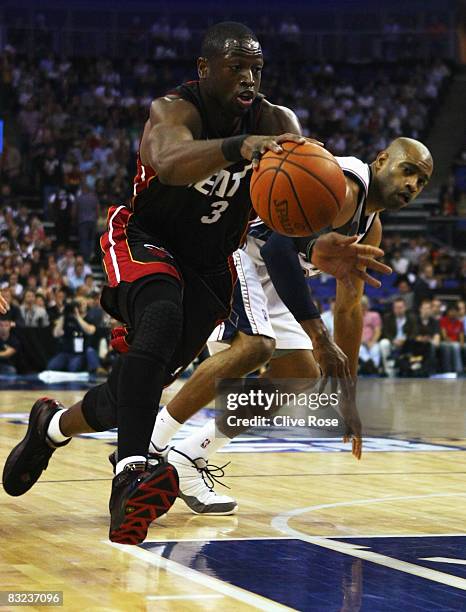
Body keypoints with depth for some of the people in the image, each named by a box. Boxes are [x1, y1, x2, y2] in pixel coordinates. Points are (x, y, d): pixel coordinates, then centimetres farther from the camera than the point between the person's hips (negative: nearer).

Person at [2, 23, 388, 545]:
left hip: (208, 265, 5)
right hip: (144, 241, -5)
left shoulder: (276, 124, -12)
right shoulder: (174, 110, -23)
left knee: (139, 385, 8)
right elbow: (170, 162, -48)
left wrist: (319, 244, -51)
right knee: (160, 318, -37)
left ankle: (52, 425, 40)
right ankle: (130, 474, -47)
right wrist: (239, 147, -68)